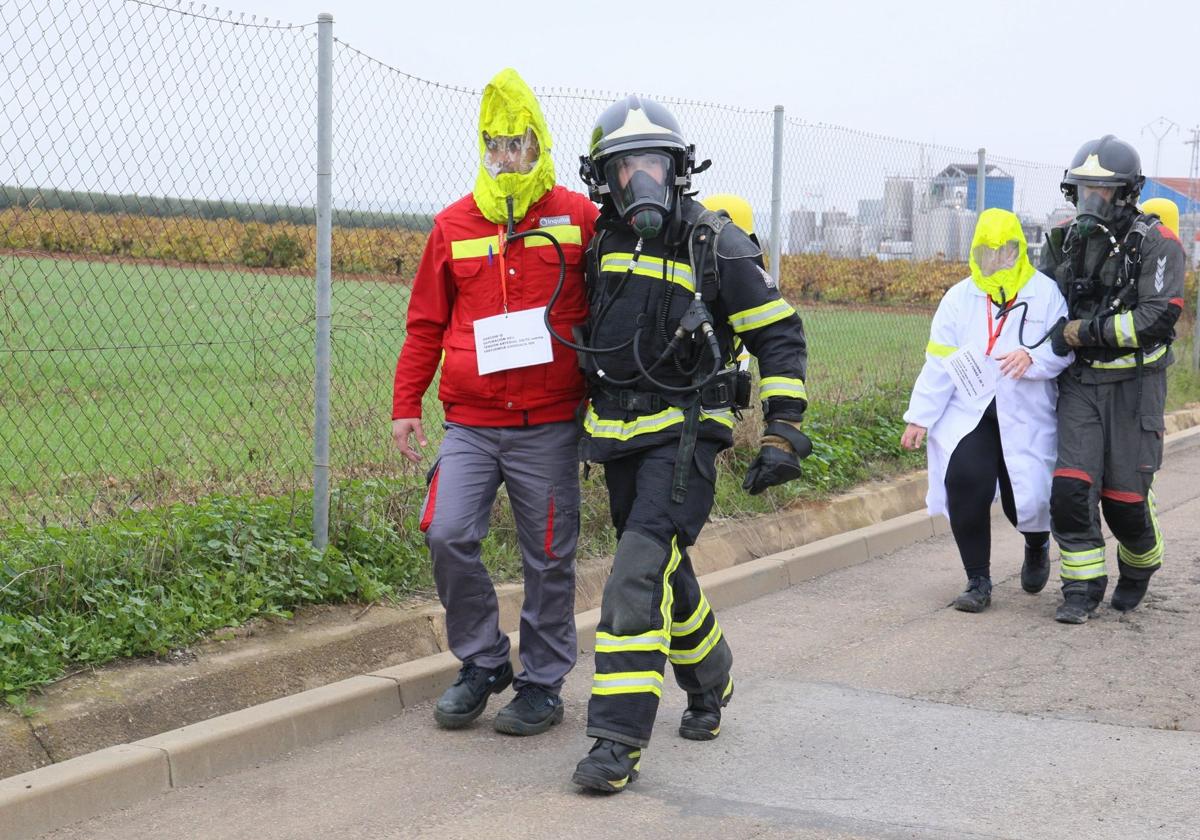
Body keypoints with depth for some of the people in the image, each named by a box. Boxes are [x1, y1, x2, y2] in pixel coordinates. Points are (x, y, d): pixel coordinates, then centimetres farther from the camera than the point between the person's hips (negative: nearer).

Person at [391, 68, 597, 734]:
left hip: (549, 426, -2)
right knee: (447, 535, -10)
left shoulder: (579, 219, 1)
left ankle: (543, 684, 20)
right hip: (470, 423, 2)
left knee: (548, 557, 4)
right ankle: (483, 664, 11)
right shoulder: (453, 226, 7)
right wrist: (405, 405, 9)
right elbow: (426, 324, 13)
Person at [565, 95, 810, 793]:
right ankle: (710, 684, 42)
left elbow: (781, 336, -4)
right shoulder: (602, 240, 7)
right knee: (667, 575, 18)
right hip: (617, 434, 6)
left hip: (684, 433, -6)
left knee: (638, 578, -17)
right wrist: (582, 420, 24)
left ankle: (620, 741, -15)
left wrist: (784, 432, -10)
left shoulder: (716, 243, -8)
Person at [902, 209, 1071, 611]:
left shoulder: (1045, 294, 0)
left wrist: (1032, 358, -25)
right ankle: (978, 581, -4)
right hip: (968, 412, 1)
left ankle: (1037, 543, 37)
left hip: (1026, 417, -1)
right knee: (965, 484, -19)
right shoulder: (960, 298, 6)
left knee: (1026, 498, -5)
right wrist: (920, 417, -1)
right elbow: (939, 362, 3)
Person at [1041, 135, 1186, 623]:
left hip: (1134, 385, -3)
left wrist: (1090, 331, -19)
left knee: (1125, 498, 1)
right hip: (1080, 382, 4)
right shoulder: (1063, 240, 6)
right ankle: (1082, 589, 3)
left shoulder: (1156, 243, -9)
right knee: (1071, 488, -9)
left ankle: (1140, 566, 32)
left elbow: (1160, 316, -18)